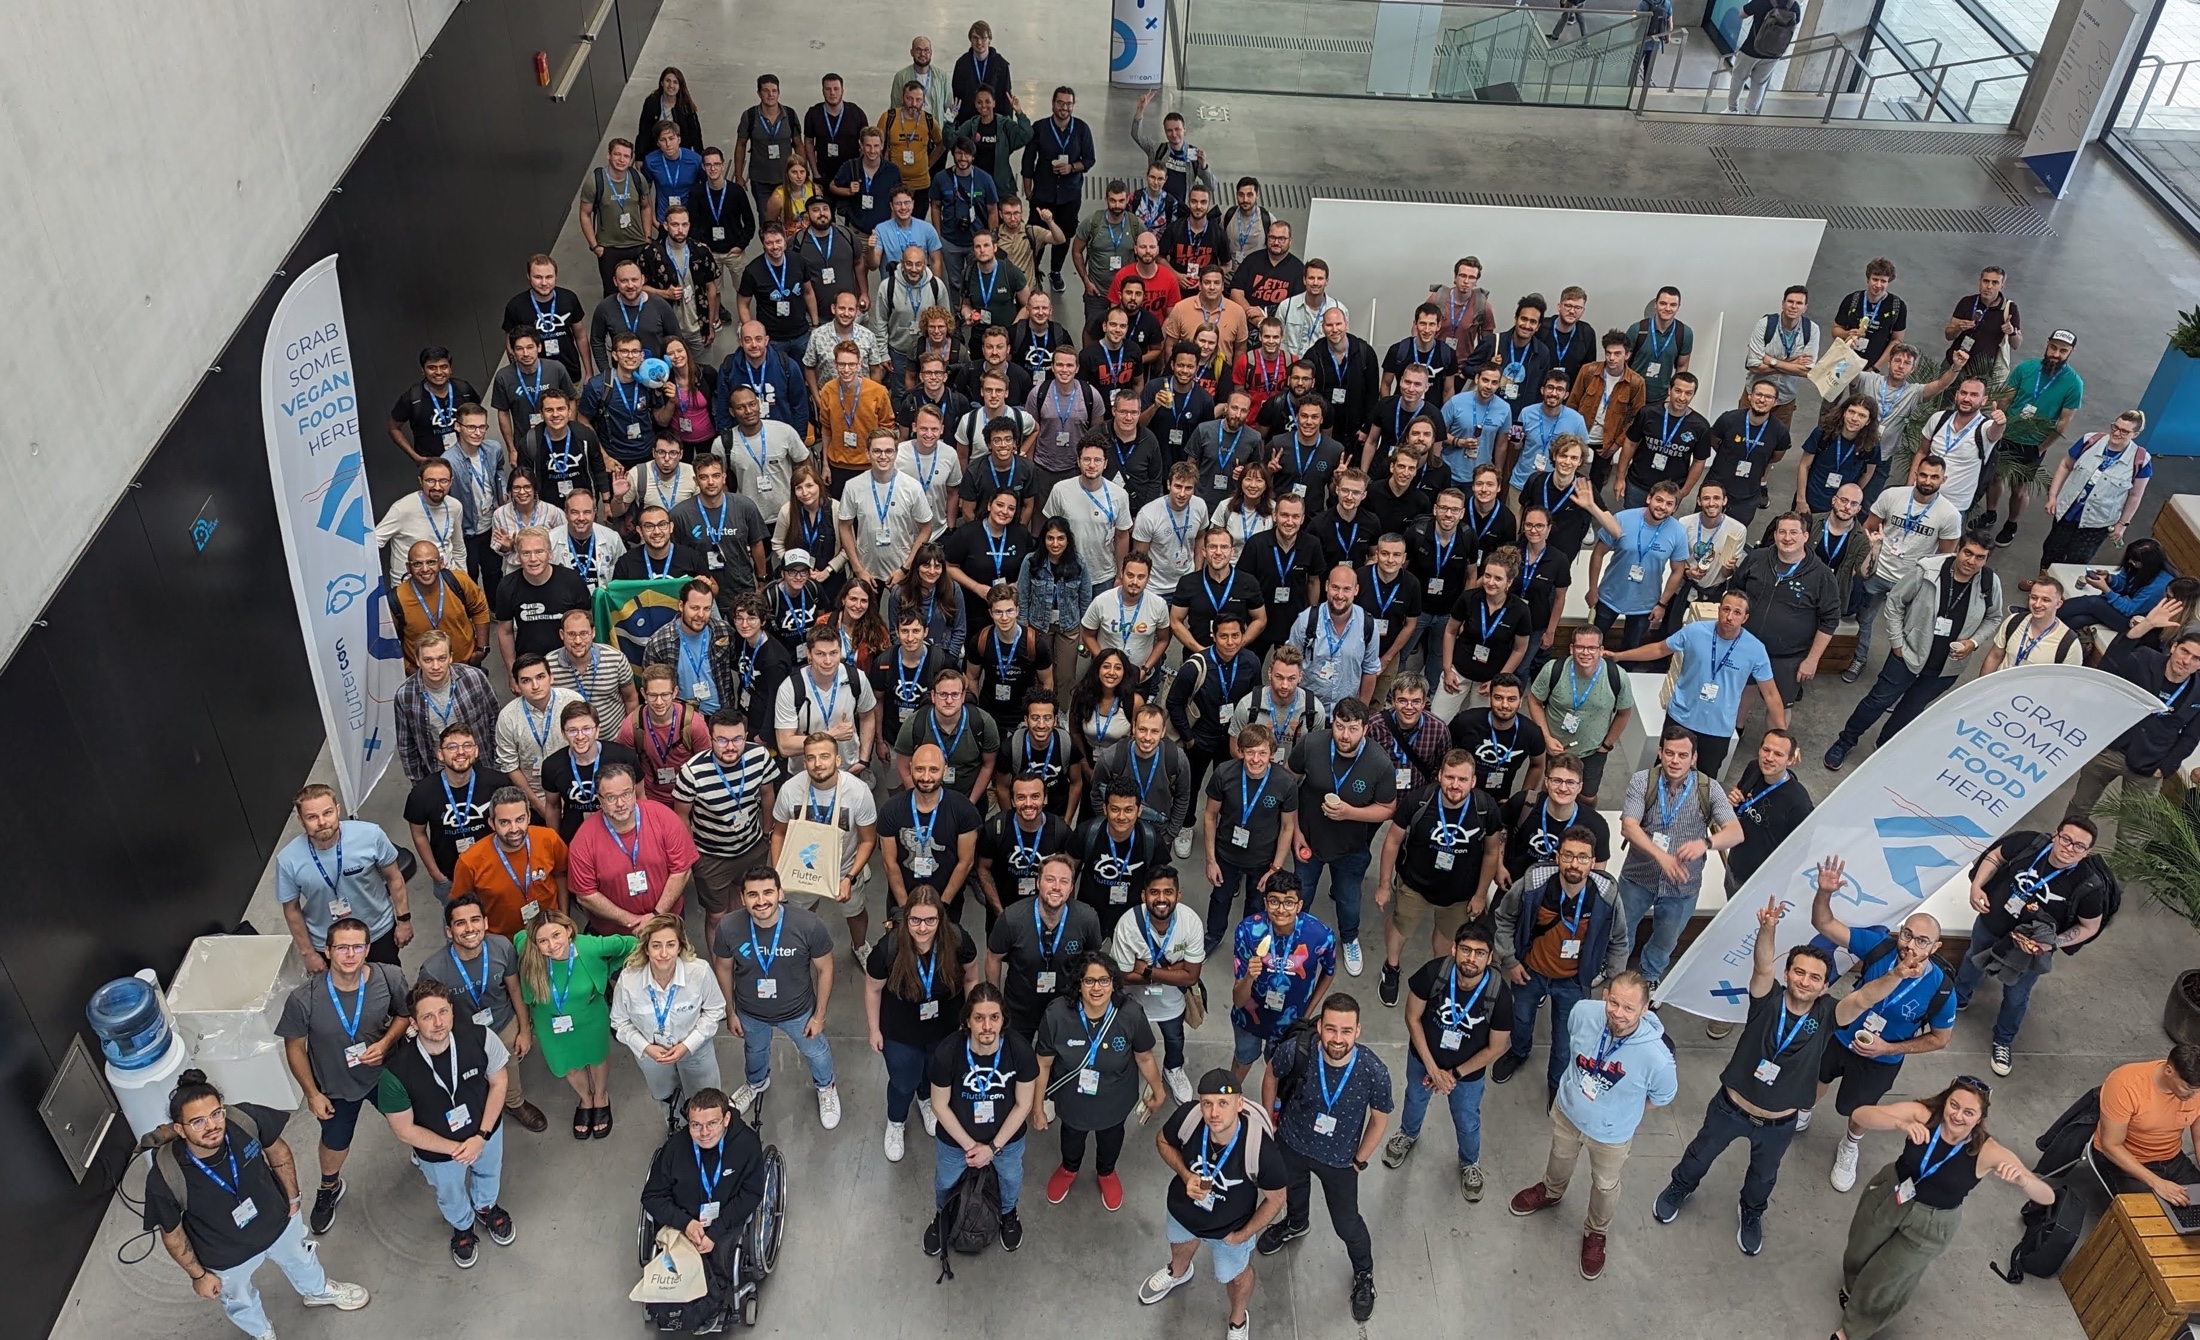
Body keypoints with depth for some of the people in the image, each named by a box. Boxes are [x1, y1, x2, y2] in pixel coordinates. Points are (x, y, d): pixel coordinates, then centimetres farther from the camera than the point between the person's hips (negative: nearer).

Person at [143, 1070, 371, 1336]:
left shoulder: (245, 1120, -34)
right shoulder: (166, 1180, -39)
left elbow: (277, 1151, -10)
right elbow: (172, 1234, -19)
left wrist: (292, 1198, 1)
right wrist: (198, 1275, -6)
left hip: (278, 1222, 2)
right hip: (228, 1257, -2)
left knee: (300, 1260, 35)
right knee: (240, 1302, 31)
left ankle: (317, 1291, 69)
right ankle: (262, 1333, 65)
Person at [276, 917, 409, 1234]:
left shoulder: (390, 979, -28)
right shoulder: (303, 999, -33)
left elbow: (404, 1014, -6)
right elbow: (294, 1046, -14)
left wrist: (386, 1042, -24)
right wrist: (312, 1093, -8)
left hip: (384, 1072, 1)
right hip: (335, 1087, -1)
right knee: (335, 1143, 26)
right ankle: (329, 1188, 59)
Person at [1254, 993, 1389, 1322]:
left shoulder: (1374, 1071, -35)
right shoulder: (1297, 1051, -33)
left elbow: (1379, 1118, -13)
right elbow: (1272, 1076, -8)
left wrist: (1359, 1161, -4)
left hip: (1339, 1159, -2)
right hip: (1292, 1144, 2)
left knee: (1346, 1223, 17)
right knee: (1293, 1191, 32)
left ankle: (1364, 1274, 50)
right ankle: (1295, 1224, 68)